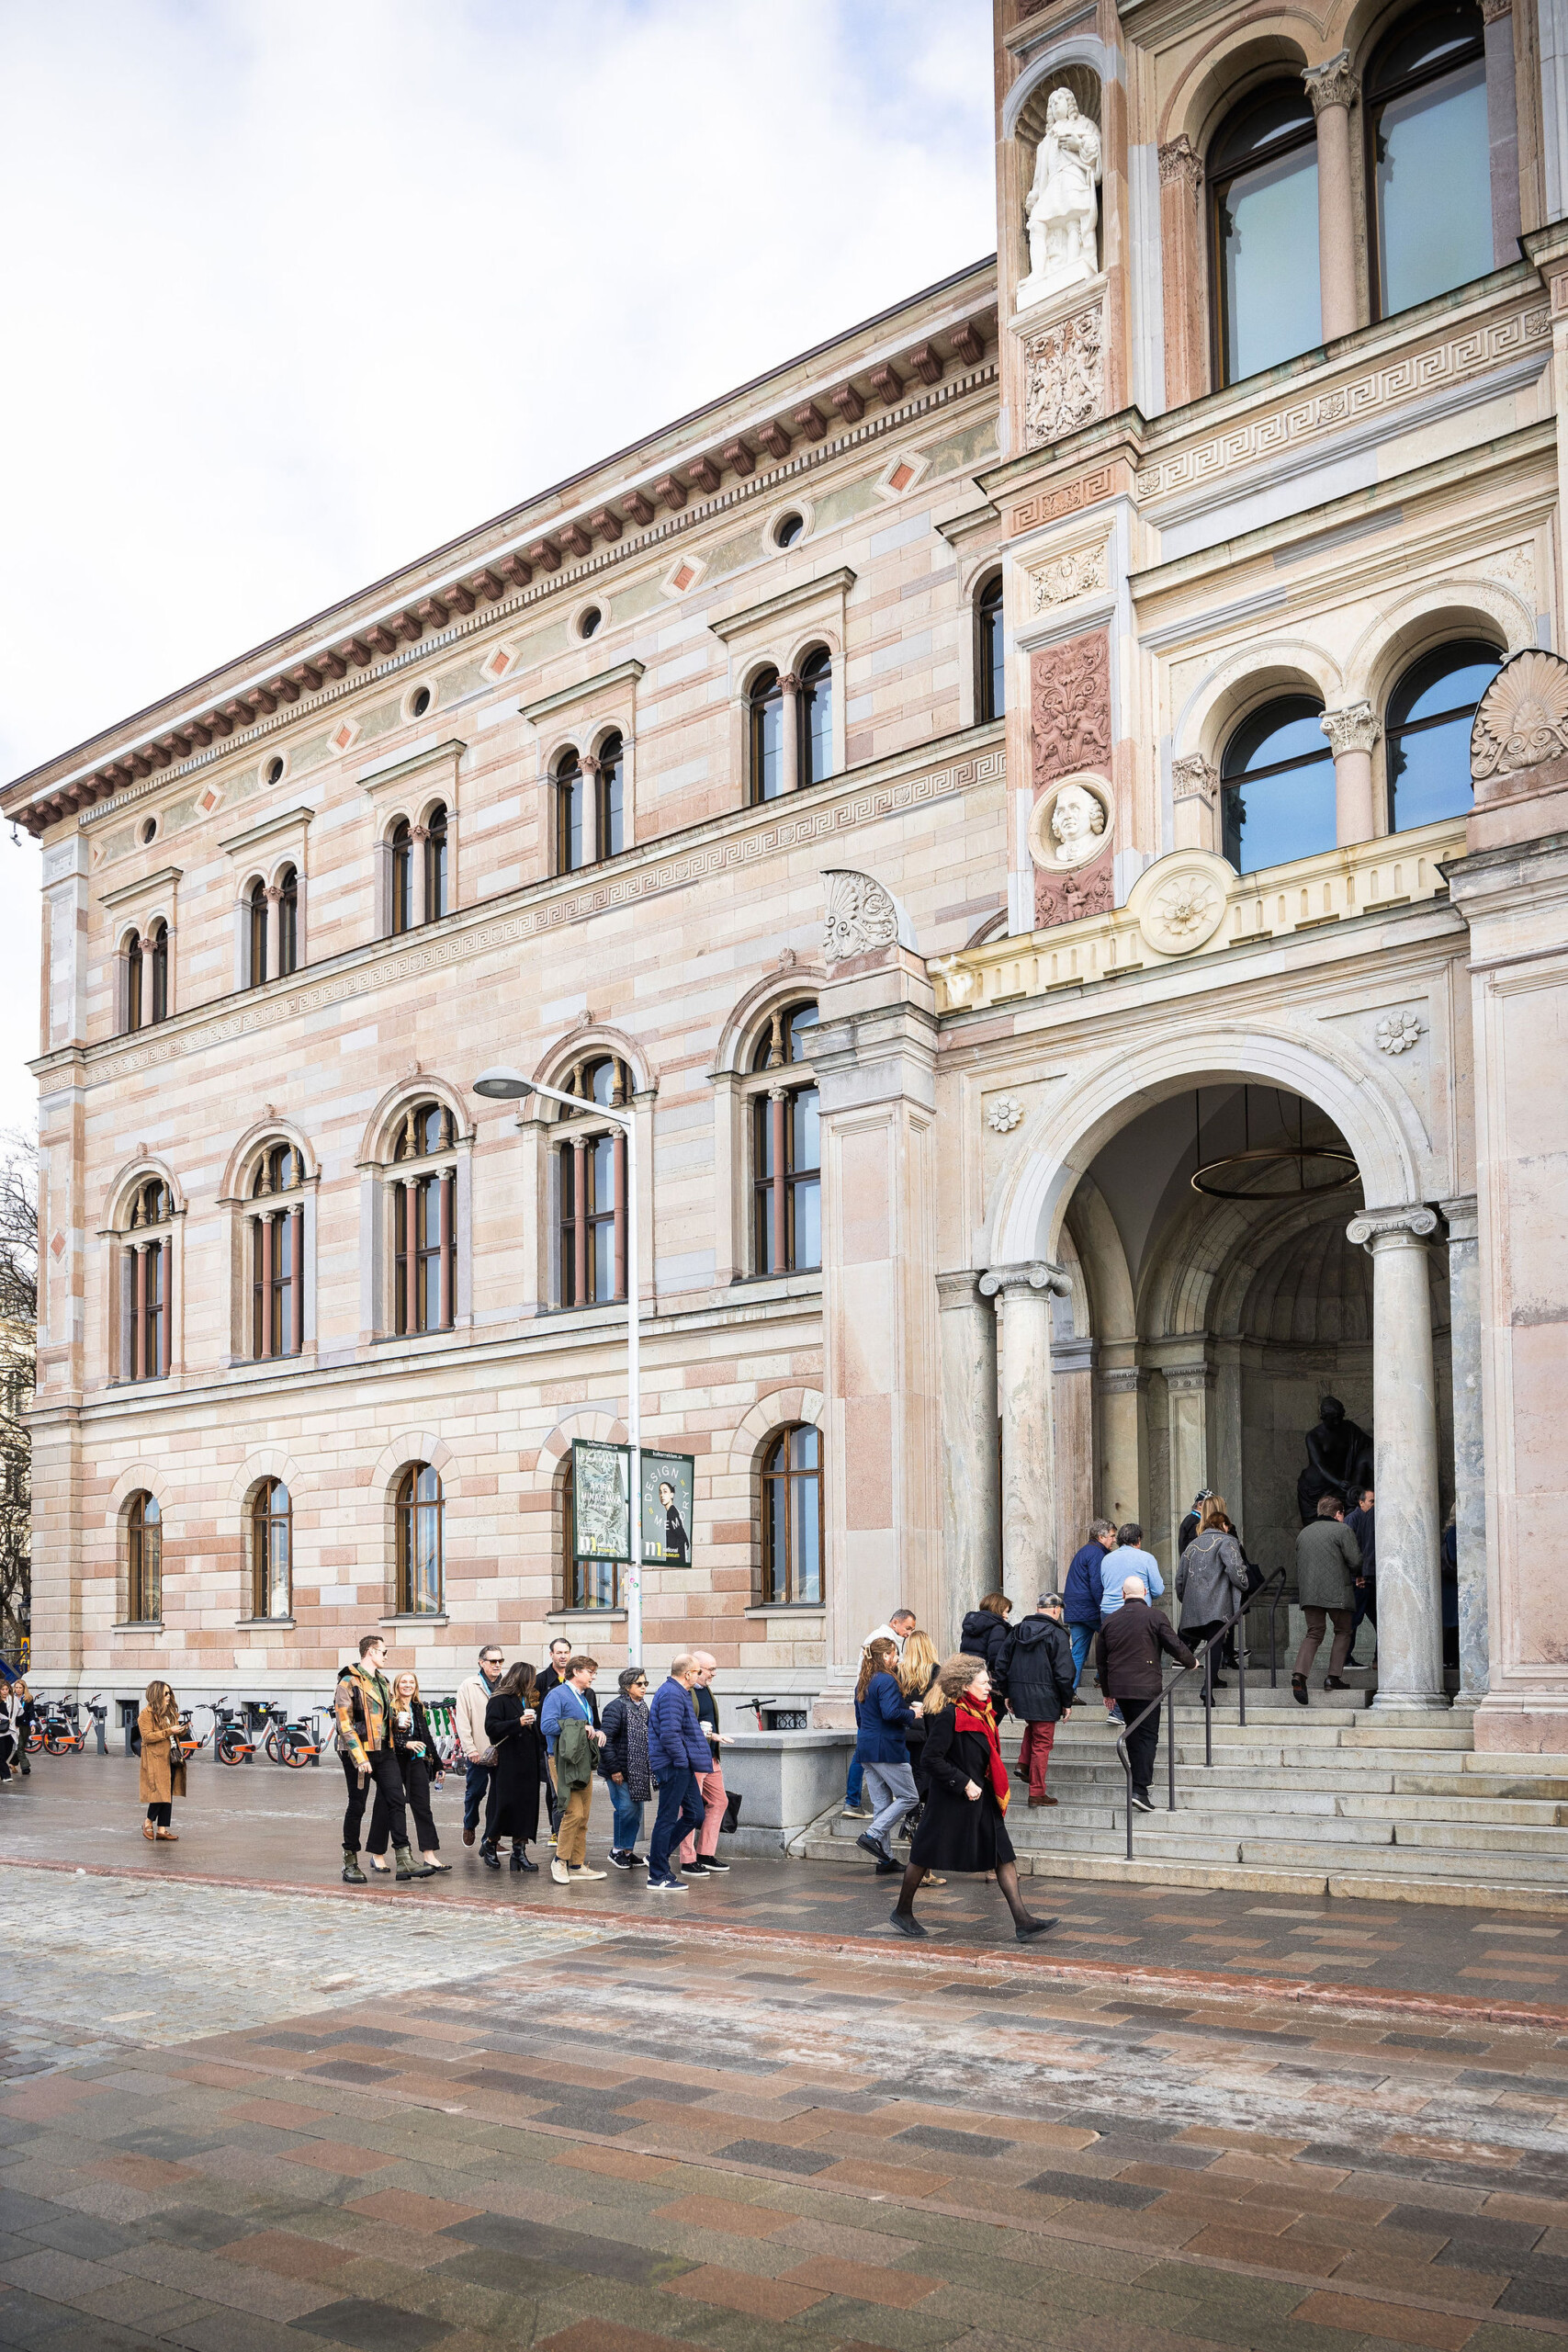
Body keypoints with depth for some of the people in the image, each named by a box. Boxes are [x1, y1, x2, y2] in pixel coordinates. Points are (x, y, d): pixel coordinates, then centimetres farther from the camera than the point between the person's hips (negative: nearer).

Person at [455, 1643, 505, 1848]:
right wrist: (470, 1749, -9)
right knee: (475, 1791, 9)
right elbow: (462, 1722, -2)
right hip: (478, 1753, -2)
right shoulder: (468, 1686, 1)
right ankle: (469, 1825, 36)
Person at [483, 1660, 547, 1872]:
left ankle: (520, 1851, 8)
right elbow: (491, 1727, -17)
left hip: (528, 1764, 7)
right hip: (506, 1764, -7)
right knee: (505, 1804, -7)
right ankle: (490, 1844, 11)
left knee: (526, 1805, 4)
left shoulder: (529, 1700, 18)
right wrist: (518, 1723, -23)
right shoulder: (499, 1700, -6)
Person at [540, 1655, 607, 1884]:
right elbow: (547, 1725, -19)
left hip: (583, 1762, 9)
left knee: (583, 1816, 7)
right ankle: (560, 1861, -1)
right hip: (564, 1761, -8)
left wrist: (597, 1732, 7)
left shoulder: (586, 1697, 20)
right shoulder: (557, 1695, -7)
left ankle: (577, 1865, 14)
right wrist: (581, 1726, -16)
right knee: (573, 1812, -15)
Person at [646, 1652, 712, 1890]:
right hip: (673, 1766, -11)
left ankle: (658, 1858, 22)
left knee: (695, 1814, 12)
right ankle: (658, 1876, 4)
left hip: (682, 1766, 11)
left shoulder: (678, 1692, 18)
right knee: (667, 1819, -3)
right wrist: (683, 1760, -17)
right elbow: (669, 1734, -25)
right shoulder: (672, 1695, -18)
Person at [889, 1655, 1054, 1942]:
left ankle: (1022, 1922, 1)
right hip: (950, 1800, -8)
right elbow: (933, 1759, -21)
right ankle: (902, 1911, 24)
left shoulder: (980, 1712, 8)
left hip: (981, 1799, 8)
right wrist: (964, 1784, -19)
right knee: (925, 1855, 7)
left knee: (1004, 1857, 2)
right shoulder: (949, 1716, -19)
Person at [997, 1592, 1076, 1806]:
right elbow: (1063, 1673, -13)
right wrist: (1067, 1702, -3)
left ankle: (1023, 1764, 14)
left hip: (1018, 1694, 5)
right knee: (1042, 1742, 4)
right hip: (1044, 1699, -5)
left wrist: (1007, 1694, 18)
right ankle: (1037, 1792, 8)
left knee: (1032, 1728, 31)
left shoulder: (1018, 1631, 7)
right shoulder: (1057, 1634, -10)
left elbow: (1002, 1664, 11)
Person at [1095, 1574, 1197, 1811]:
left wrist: (1107, 1691, 24)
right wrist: (1191, 1661, 17)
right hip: (1145, 1686, -5)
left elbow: (1100, 1660, 14)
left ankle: (1139, 1781, 26)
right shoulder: (1155, 1617, -6)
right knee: (1147, 1736, -3)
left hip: (1118, 1686, 5)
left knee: (1133, 1733, 19)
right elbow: (1175, 1646, -4)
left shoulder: (1110, 1620, 9)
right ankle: (1140, 1789, -13)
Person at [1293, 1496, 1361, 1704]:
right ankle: (1334, 1676, 4)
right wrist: (1356, 1576, 13)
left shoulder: (1303, 1533, 15)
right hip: (1337, 1592, -5)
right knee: (1344, 1632, 12)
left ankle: (1300, 1674, -14)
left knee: (1313, 1633, 7)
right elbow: (1356, 1561, -8)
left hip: (1308, 1592, 5)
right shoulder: (1342, 1530, -3)